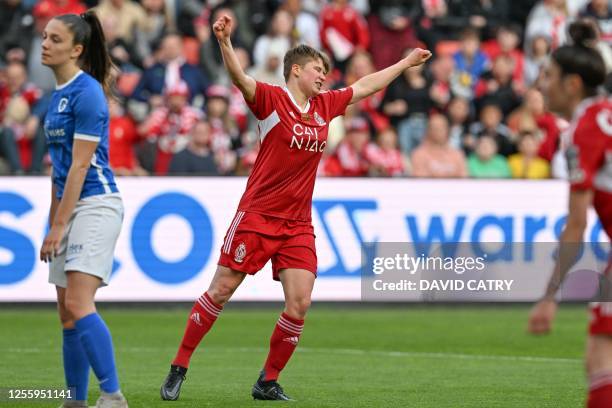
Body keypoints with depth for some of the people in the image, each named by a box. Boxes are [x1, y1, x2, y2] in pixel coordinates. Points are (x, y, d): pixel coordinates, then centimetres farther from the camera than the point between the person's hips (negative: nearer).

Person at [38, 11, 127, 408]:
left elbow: (80, 165, -16)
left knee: (78, 304, -19)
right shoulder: (58, 95, 15)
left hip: (96, 204, -9)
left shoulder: (86, 92, -13)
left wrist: (59, 225, -16)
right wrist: (53, 222, 19)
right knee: (68, 313, 7)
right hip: (70, 207, 9)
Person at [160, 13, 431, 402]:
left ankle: (268, 383, 9)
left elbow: (364, 86, 27)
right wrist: (224, 41, -43)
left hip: (298, 224, 5)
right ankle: (179, 368, 9)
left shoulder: (325, 106, 11)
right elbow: (240, 78, -25)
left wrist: (406, 62, 37)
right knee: (220, 291, -3)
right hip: (258, 216, -5)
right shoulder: (271, 99, -7)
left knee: (300, 304, -5)